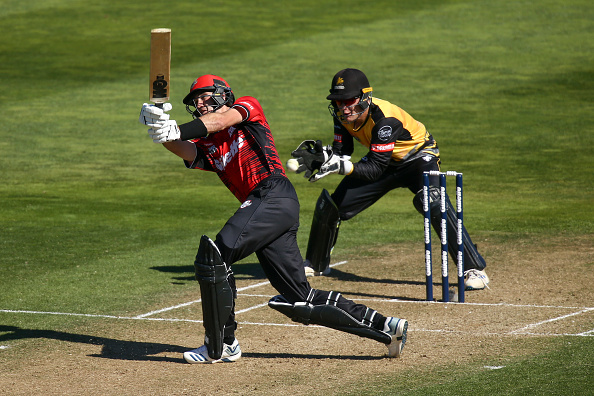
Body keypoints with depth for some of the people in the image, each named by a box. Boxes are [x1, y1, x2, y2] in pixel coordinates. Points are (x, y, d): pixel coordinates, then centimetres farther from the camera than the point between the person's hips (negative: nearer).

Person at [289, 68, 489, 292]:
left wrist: (341, 166, -51)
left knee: (432, 202, -34)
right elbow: (341, 151, -12)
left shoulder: (384, 119, -37)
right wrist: (319, 156, -32)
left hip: (418, 156, -7)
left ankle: (475, 270, -30)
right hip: (384, 160, 7)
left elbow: (375, 169, -37)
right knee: (330, 204, 4)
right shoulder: (343, 115, -18)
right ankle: (315, 264, 30)